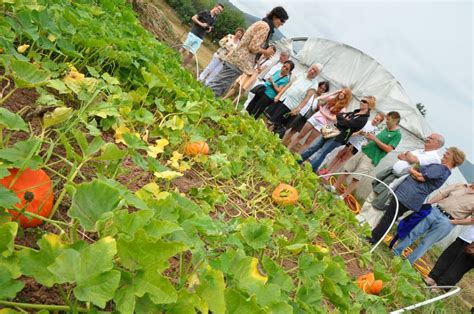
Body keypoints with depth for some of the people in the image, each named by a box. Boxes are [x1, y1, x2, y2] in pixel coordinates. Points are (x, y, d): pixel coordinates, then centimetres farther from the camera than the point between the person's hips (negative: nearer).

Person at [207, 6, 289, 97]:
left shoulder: (261, 23, 22)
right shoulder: (265, 26, -10)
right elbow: (253, 47, -17)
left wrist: (265, 52, 15)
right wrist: (265, 52, -1)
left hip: (237, 59, 10)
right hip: (240, 61, -10)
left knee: (217, 83, 10)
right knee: (219, 87, -10)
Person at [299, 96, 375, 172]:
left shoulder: (363, 119, -9)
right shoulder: (354, 113, 17)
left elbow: (348, 124, -20)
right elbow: (338, 115, 12)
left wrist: (340, 118, -5)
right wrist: (343, 118, -8)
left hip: (339, 138, -8)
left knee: (321, 153, -10)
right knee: (313, 147, 8)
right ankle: (297, 162, 15)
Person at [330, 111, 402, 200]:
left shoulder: (397, 134, -7)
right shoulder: (385, 129, 15)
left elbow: (388, 149, -15)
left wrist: (374, 139, -16)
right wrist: (369, 137, 3)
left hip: (371, 159, -7)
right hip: (363, 152, 7)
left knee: (356, 178, -7)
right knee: (346, 170, 7)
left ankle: (342, 197, 1)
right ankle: (333, 187, 18)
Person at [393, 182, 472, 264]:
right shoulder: (461, 186, 8)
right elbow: (441, 193, 8)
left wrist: (453, 222, -10)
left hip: (447, 222, -4)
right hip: (435, 211, 4)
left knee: (425, 244, -3)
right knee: (412, 232, 2)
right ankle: (395, 254, 12)